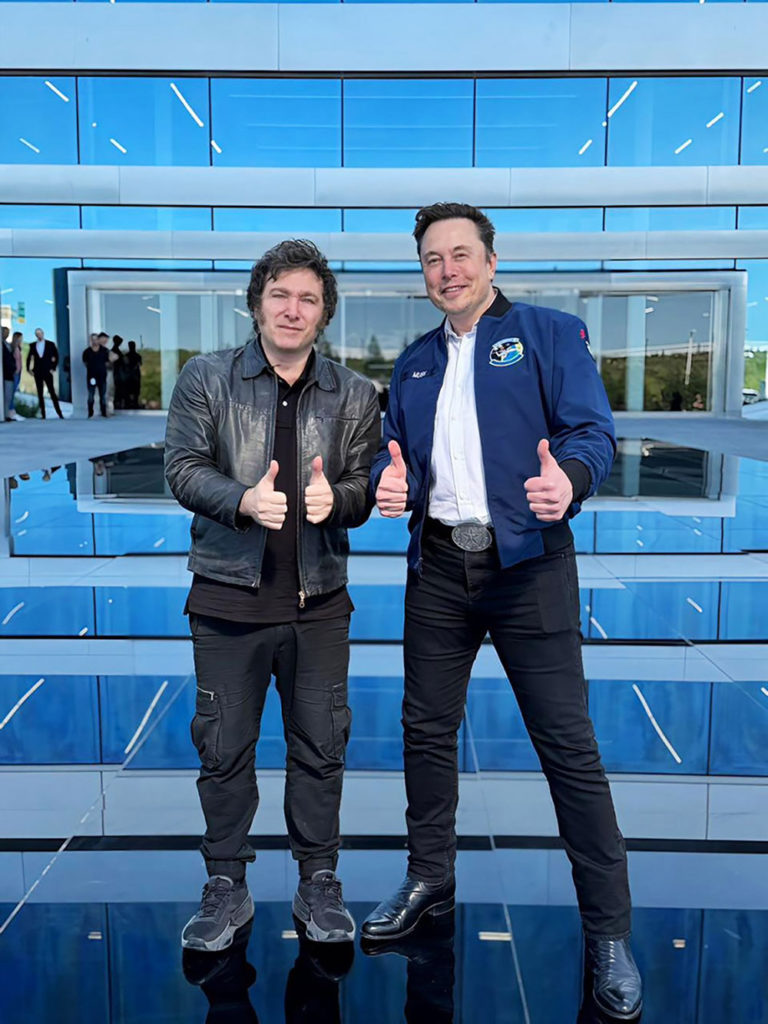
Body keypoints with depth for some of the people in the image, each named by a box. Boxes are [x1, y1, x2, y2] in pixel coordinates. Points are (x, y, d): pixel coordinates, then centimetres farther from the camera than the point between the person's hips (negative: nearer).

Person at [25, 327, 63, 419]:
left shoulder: (50, 344, 2)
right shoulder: (32, 345, 7)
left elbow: (56, 356, 4)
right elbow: (29, 358, 14)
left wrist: (53, 368, -2)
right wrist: (28, 369, 5)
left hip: (48, 372, -2)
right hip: (37, 373, 2)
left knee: (52, 392, -6)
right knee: (40, 394, 2)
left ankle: (59, 413, -4)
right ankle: (43, 415, 5)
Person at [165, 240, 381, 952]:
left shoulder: (353, 396, 6)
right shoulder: (206, 379, 2)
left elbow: (365, 488, 4)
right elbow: (182, 467, -3)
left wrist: (335, 497, -20)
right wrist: (243, 499, -22)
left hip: (319, 599, 1)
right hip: (228, 597, -1)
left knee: (320, 744, 9)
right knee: (224, 745, 8)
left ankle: (318, 883, 27)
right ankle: (226, 886, 26)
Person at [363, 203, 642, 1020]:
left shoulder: (550, 334, 1)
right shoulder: (414, 363, 16)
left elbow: (593, 430, -8)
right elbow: (392, 454, 15)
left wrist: (568, 478, -30)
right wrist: (390, 483, -10)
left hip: (527, 563, -5)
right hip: (437, 565, 5)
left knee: (568, 744, -2)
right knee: (426, 729, 14)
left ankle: (608, 931, 13)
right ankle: (429, 881, 35)